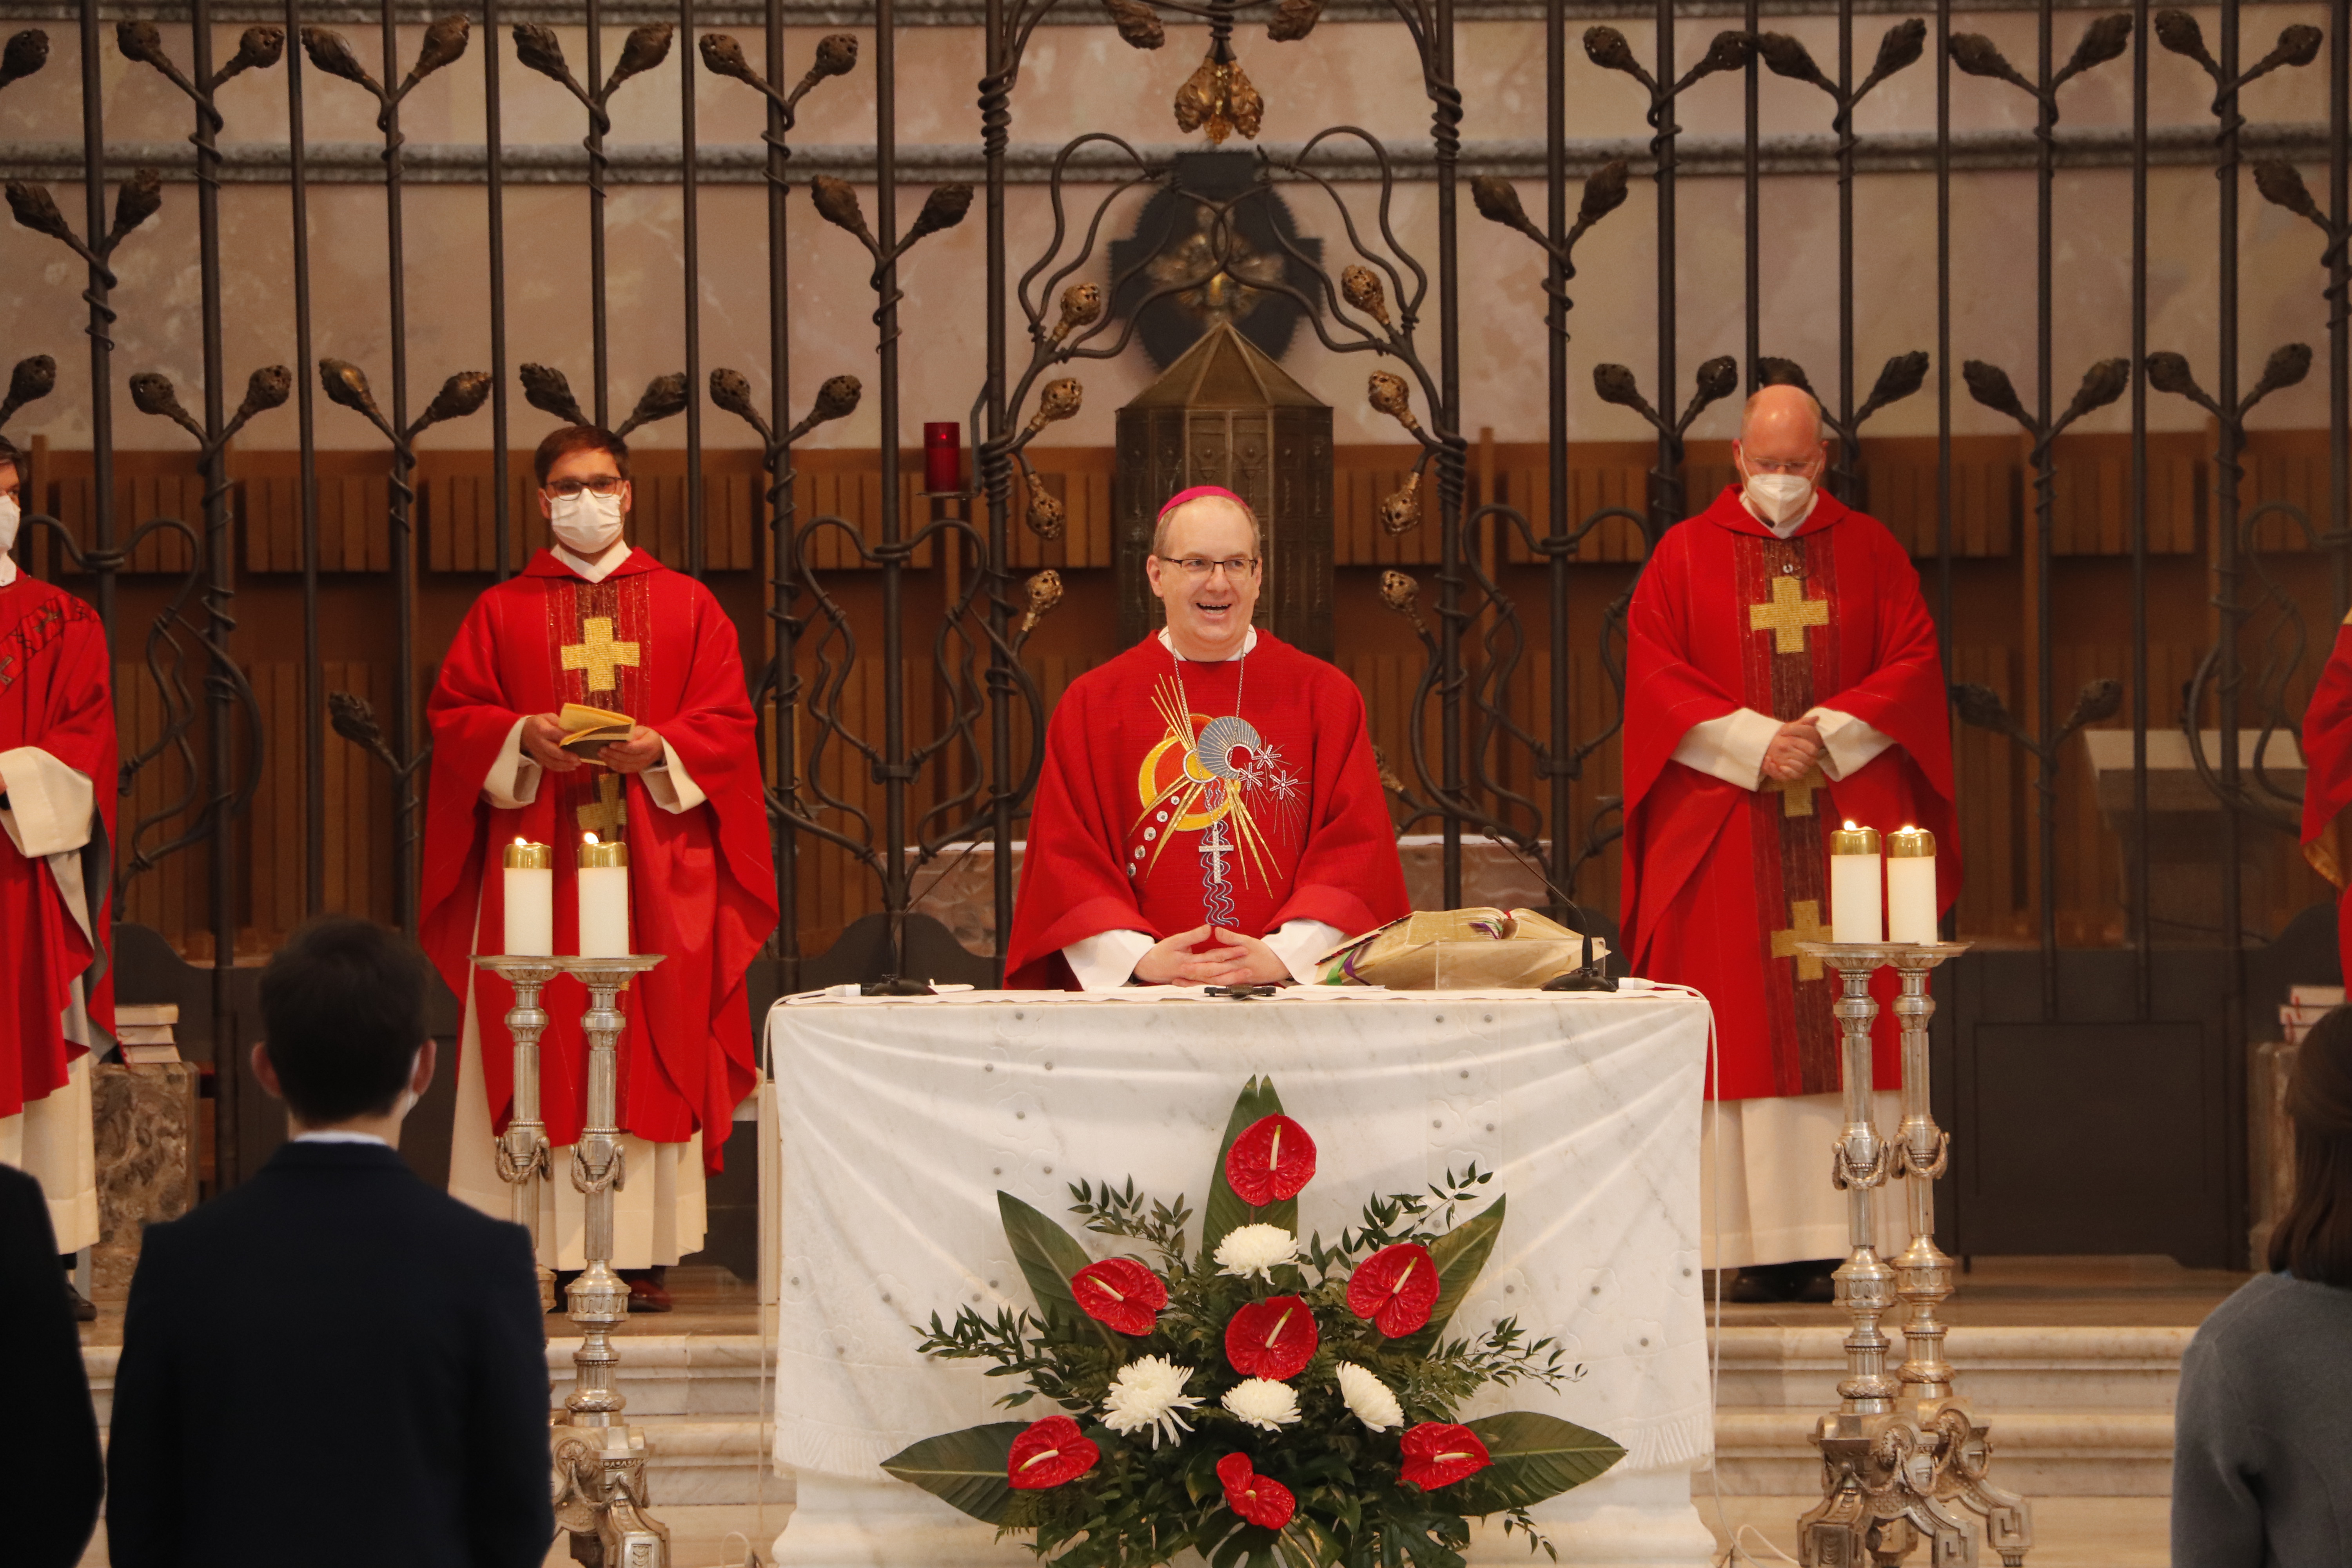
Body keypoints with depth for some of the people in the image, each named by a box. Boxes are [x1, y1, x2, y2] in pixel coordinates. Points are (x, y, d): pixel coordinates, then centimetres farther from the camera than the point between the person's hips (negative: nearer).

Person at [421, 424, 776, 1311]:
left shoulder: (686, 606, 11)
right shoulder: (502, 612, 11)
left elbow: (726, 721, 6)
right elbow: (454, 717, 5)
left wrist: (659, 748, -13)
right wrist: (525, 738, -13)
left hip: (656, 863, 1)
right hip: (537, 860, 0)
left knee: (651, 1052, -3)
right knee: (540, 1060, -5)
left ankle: (641, 1255, -1)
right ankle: (543, 1252, -4)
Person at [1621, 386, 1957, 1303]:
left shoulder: (1869, 551, 11)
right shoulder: (1687, 555, 8)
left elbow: (1913, 665, 5)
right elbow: (1655, 675, -1)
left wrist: (1830, 735, -10)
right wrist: (1755, 743, -12)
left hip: (1852, 816, 1)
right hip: (1723, 833, -1)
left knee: (1853, 1033, -4)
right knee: (1741, 1038, -6)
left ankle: (1851, 1240, -5)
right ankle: (1760, 1251, -6)